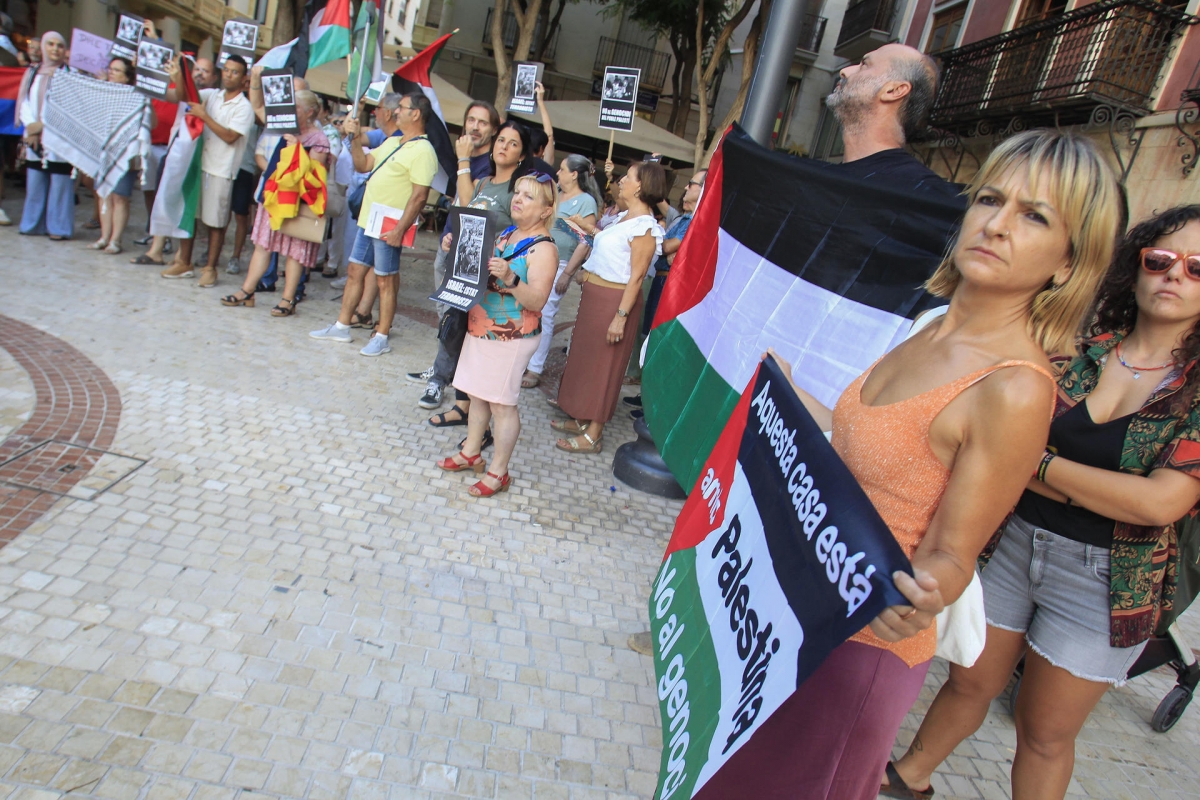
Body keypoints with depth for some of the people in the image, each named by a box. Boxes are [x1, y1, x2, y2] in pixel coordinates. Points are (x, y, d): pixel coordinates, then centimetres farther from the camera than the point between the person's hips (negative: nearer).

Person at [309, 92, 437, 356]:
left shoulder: (422, 151, -14)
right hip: (367, 220, 9)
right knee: (355, 271, 14)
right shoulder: (392, 142, 16)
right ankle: (341, 327, 24)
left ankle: (381, 338, 11)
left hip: (388, 227, -9)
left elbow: (419, 196, -20)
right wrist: (355, 138, 7)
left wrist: (399, 229, -24)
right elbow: (363, 165, 21)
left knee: (385, 280, 0)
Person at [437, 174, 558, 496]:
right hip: (480, 329, 8)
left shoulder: (542, 249, -14)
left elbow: (538, 301, -22)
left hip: (511, 338, -8)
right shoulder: (505, 233, 11)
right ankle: (471, 452, 34)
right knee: (477, 394, 18)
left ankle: (498, 472, 12)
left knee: (501, 403, 0)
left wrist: (510, 279, -36)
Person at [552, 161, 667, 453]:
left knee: (602, 365, -2)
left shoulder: (644, 227, -17)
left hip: (613, 300, -10)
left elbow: (636, 276, -21)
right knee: (584, 357, 16)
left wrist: (621, 316, -23)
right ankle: (581, 420, 29)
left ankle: (593, 435, 8)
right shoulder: (624, 218, 12)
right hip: (594, 295, 10)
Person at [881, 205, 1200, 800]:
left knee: (1045, 731, 15)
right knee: (970, 683, 19)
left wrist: (1041, 464, -14)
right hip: (1010, 543, 2)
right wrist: (1113, 494, -17)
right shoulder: (1077, 348, -3)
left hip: (1104, 579, -2)